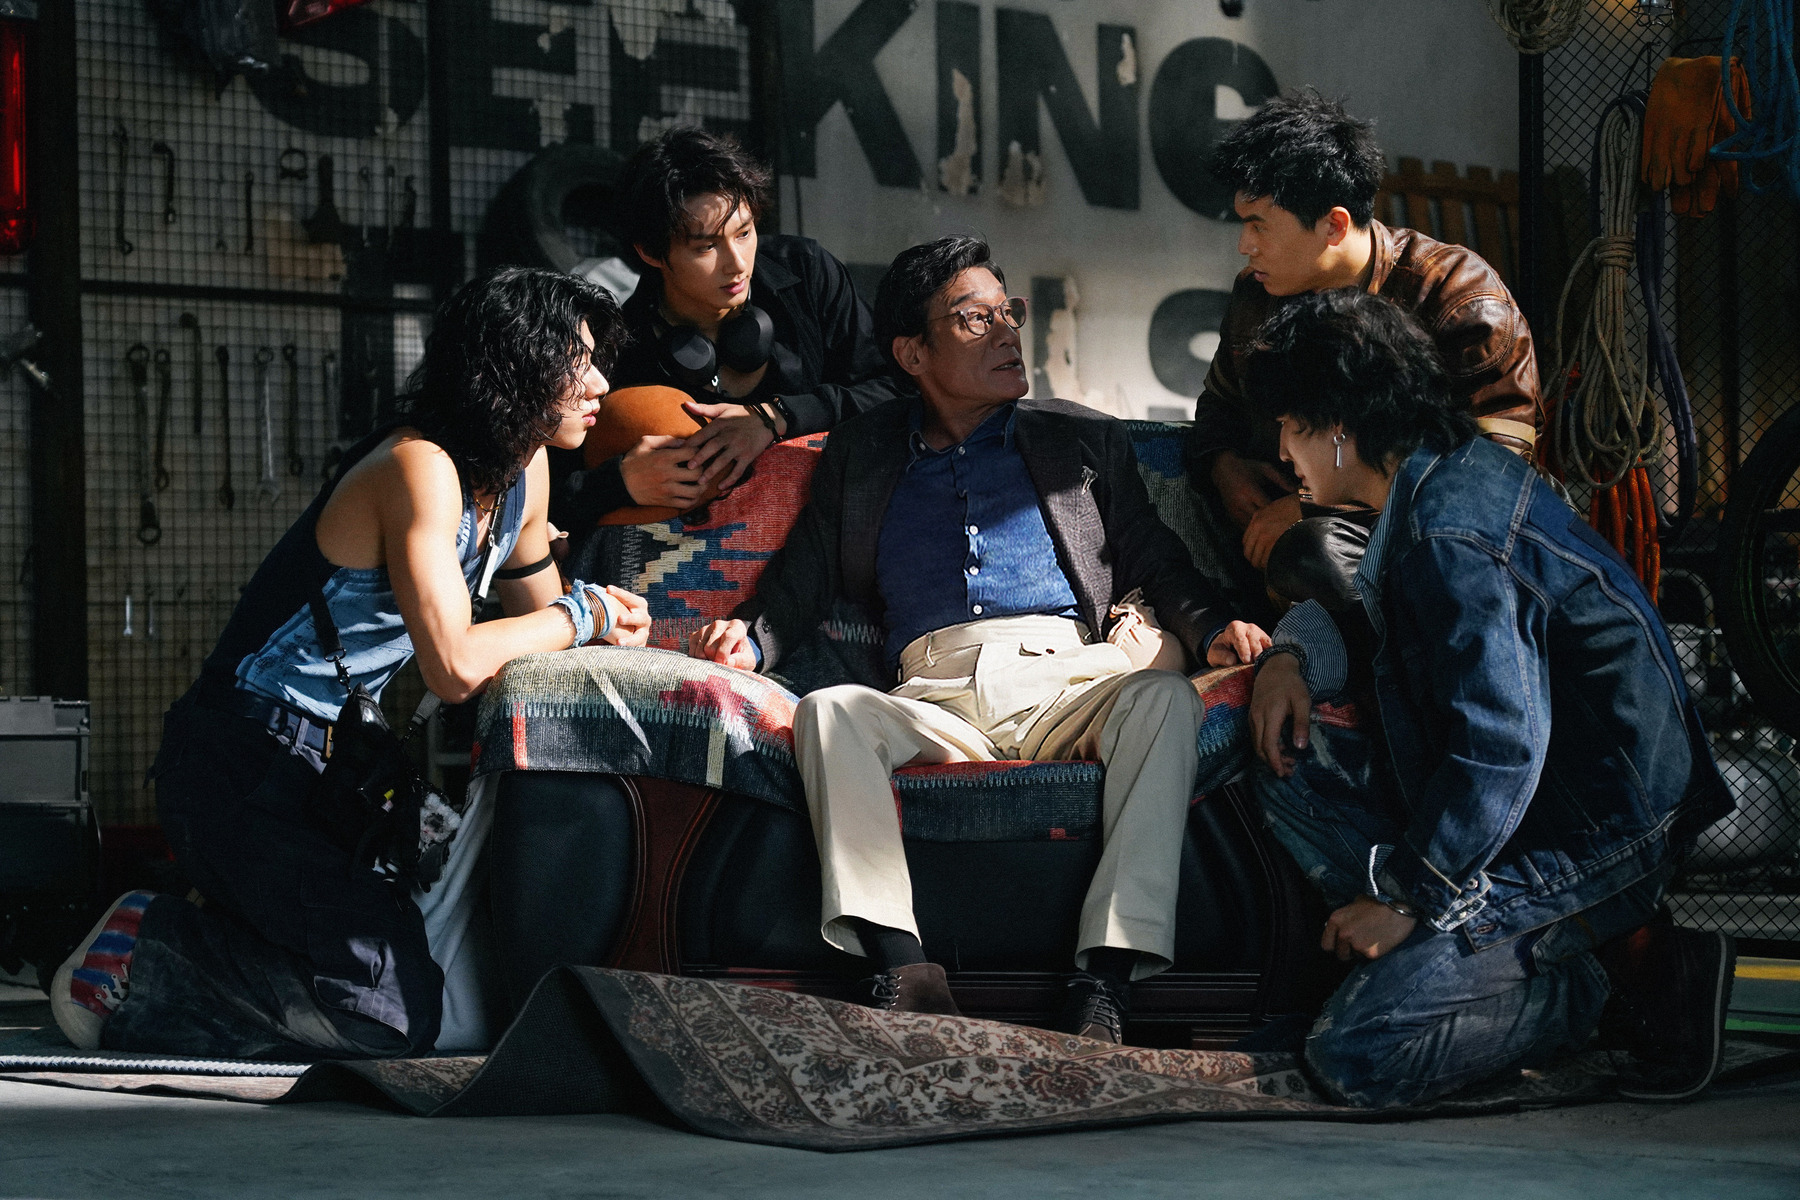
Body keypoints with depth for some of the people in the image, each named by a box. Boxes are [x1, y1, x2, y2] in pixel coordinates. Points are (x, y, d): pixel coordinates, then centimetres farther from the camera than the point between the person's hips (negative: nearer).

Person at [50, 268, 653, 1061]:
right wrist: (580, 615, -14)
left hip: (326, 771, 10)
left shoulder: (524, 471, 9)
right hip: (243, 772, -10)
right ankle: (139, 957, -4)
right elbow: (454, 667, -29)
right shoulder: (419, 467, -19)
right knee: (399, 1010, -19)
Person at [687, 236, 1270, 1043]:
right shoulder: (861, 456, 23)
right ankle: (901, 967, -43)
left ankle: (1106, 977, -40)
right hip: (932, 697, 0)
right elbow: (803, 581, 18)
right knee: (829, 710, -31)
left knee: (1165, 695, -32)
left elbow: (1156, 563, 19)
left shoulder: (1083, 440, 23)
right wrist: (749, 639, -4)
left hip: (1061, 674, 0)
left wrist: (1211, 629, -2)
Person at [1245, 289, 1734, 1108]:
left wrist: (1407, 895, -18)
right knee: (1294, 771, 9)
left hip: (1599, 834, -10)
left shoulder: (1449, 535, -23)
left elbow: (1500, 747, -27)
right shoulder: (1454, 473, 9)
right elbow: (1396, 642, 25)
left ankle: (1636, 972, -7)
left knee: (1355, 1058, -16)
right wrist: (1295, 654, 4)